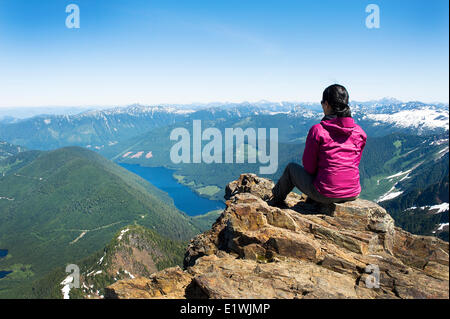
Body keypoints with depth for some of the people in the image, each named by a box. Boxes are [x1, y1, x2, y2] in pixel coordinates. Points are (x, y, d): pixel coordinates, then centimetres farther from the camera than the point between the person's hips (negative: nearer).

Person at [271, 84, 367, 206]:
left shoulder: (317, 130, -14)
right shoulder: (359, 132, -1)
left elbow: (309, 167, -7)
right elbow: (355, 163, 11)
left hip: (326, 195, -4)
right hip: (353, 194, 5)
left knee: (291, 168, 21)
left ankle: (277, 198, 46)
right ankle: (312, 201, 50)